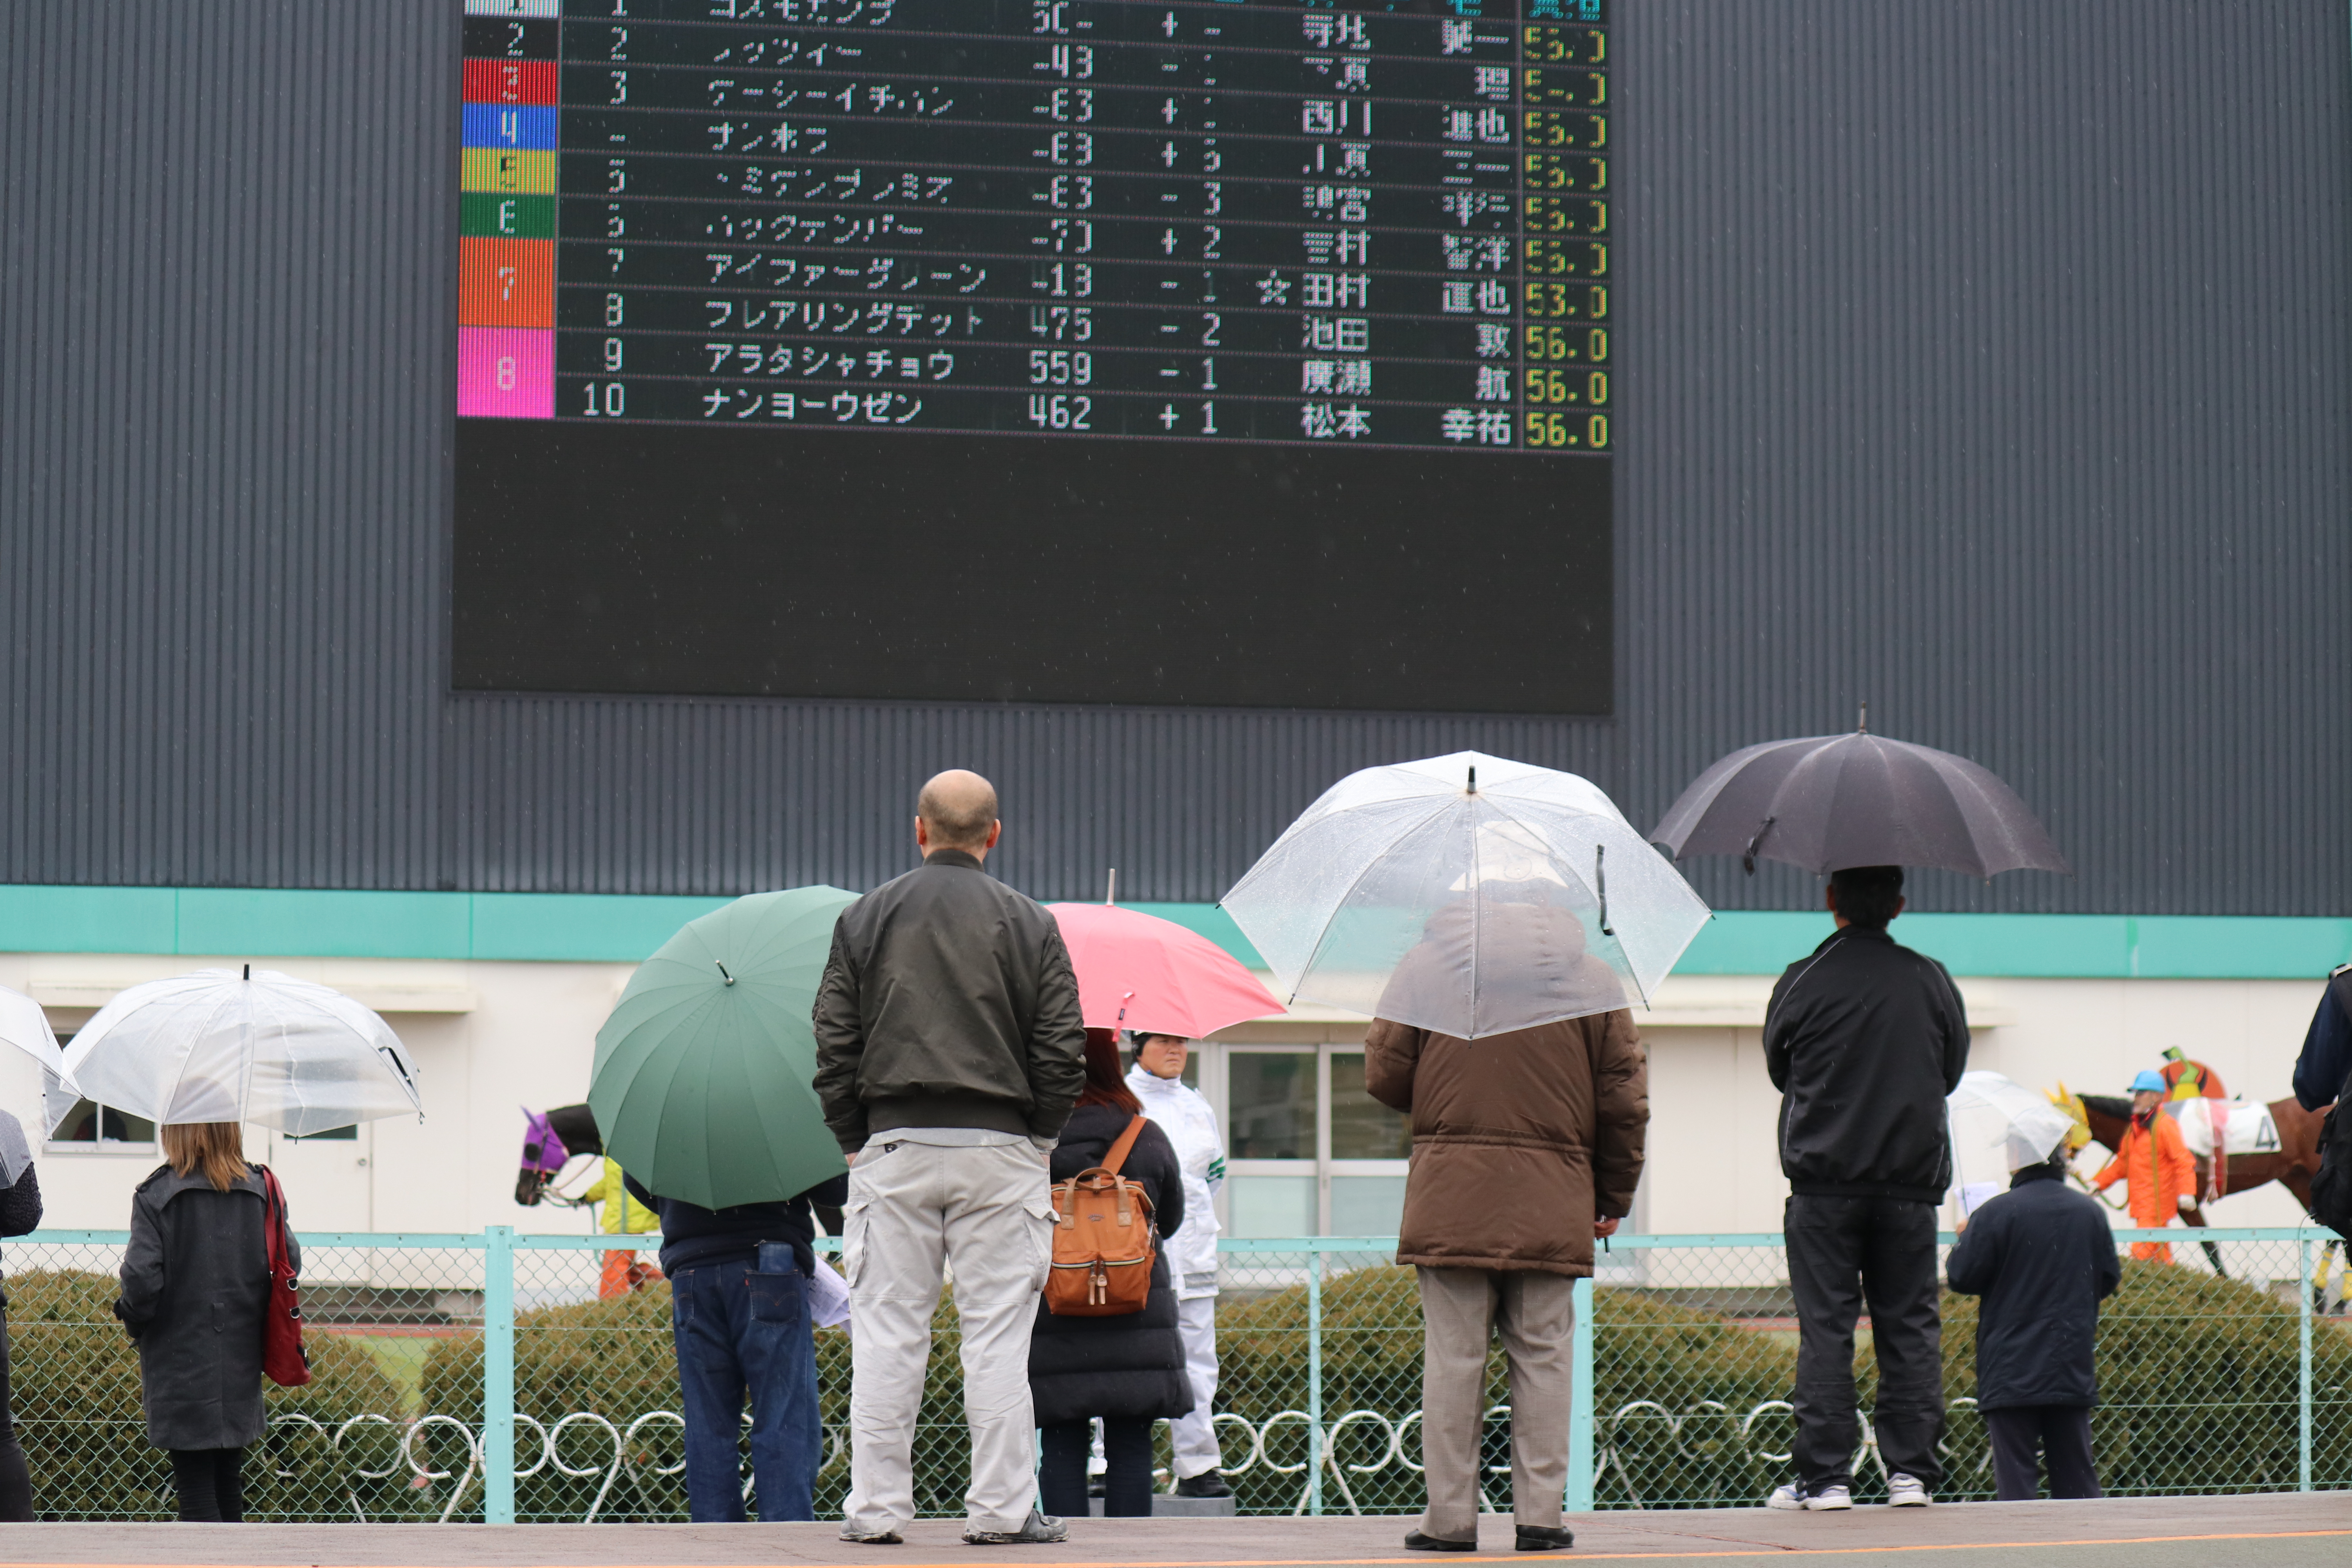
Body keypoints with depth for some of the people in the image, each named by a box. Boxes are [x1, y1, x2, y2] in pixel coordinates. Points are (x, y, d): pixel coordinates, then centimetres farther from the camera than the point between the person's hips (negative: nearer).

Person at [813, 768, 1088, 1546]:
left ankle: (876, 1505, 2)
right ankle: (1000, 1506, -1)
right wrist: (1037, 1142, 9)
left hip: (895, 1146, 1)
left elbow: (834, 1045, 3)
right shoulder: (1030, 925, 3)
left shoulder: (865, 919, 5)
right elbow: (1062, 1051, 0)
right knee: (997, 1333, 1)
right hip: (998, 1150, -1)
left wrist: (855, 1140, 9)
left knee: (887, 1333, 3)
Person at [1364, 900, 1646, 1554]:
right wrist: (1613, 1199, 16)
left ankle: (1450, 1519, 1)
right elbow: (1626, 1101, 6)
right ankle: (1540, 1517, 3)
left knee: (1453, 1357, 1)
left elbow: (1383, 1077, 5)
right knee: (1543, 1359, 5)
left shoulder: (1425, 966, 4)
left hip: (1450, 1199, -1)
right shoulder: (1592, 978, 7)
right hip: (1552, 1206, 1)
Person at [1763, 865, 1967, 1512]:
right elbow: (1951, 1071, 13)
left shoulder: (1802, 983, -6)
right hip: (1913, 1179, 2)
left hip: (1823, 1180, -2)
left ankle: (1824, 1476, -1)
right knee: (1910, 1325, 8)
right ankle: (1911, 1470, 6)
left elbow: (1780, 1070, 7)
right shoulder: (1932, 982, 2)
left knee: (1825, 1328, 0)